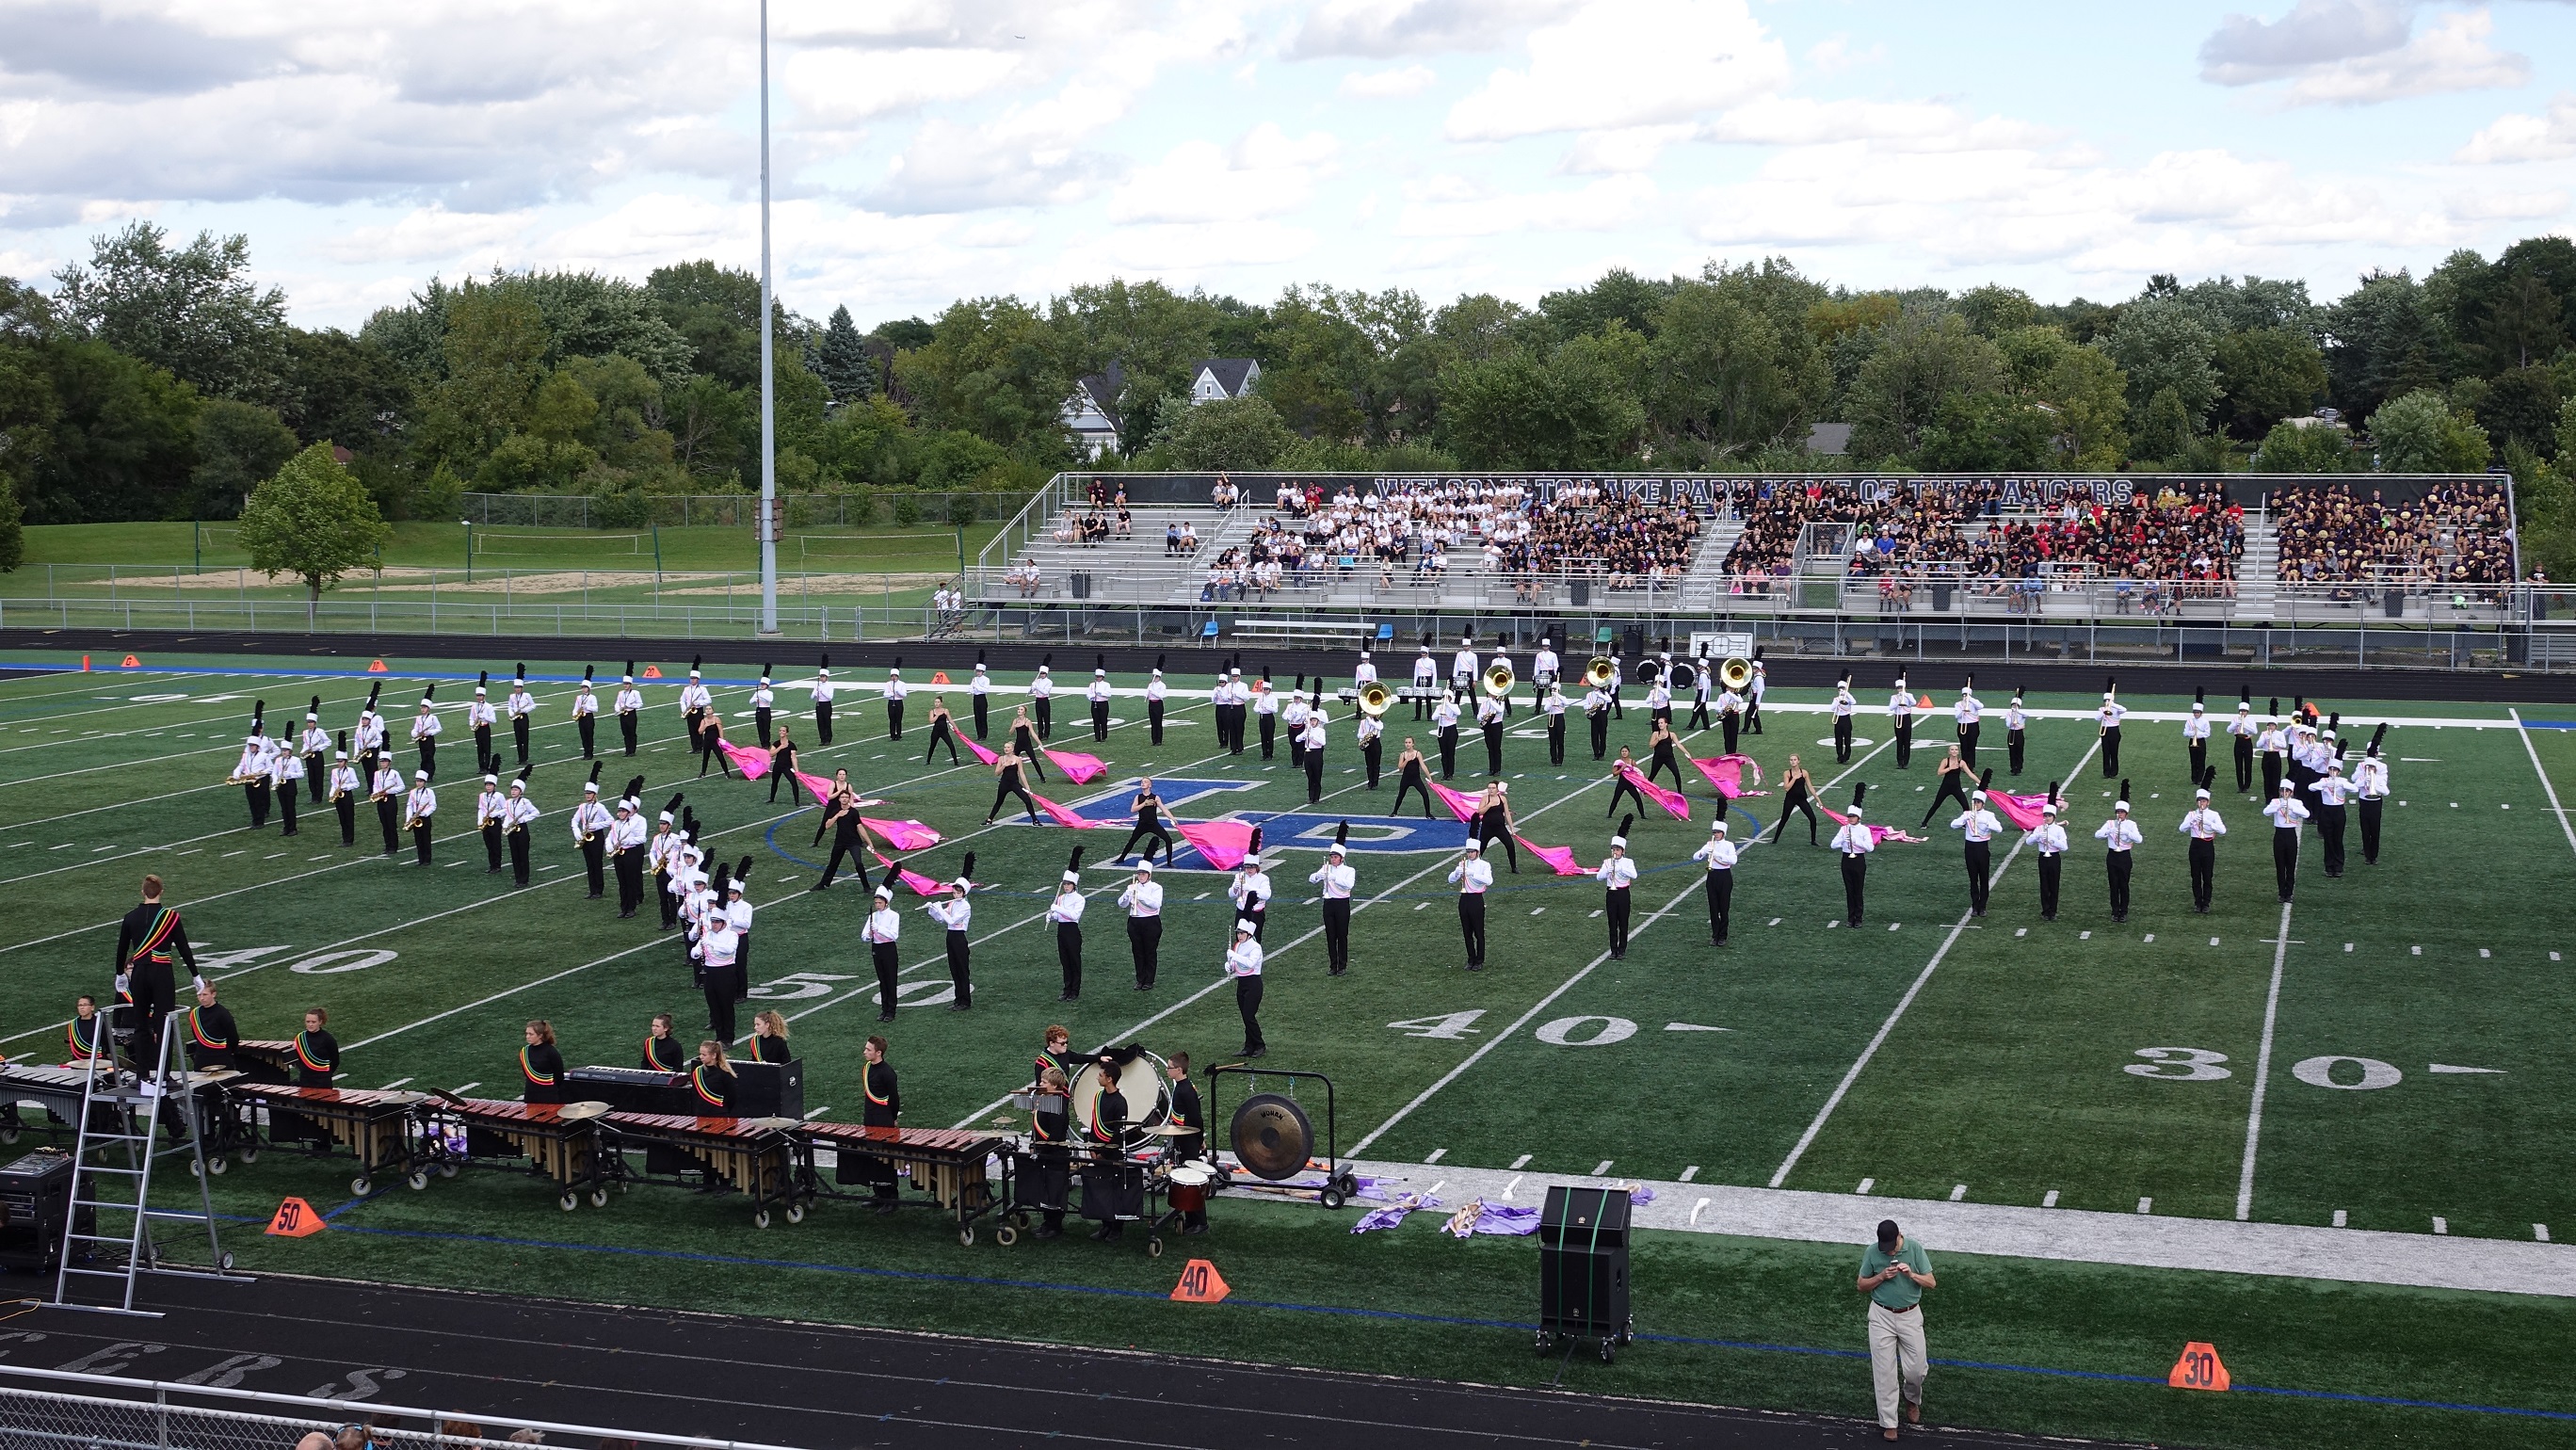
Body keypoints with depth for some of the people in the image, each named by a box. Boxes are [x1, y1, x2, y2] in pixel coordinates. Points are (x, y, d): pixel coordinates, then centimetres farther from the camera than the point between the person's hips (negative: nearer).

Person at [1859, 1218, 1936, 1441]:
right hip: (1881, 1316, 0)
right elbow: (1862, 1285, 0)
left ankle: (1912, 1400, 37)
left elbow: (1931, 1283, -5)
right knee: (1884, 1371, 0)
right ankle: (1888, 1422, 8)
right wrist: (1882, 1276, -17)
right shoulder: (1871, 1252, -8)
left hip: (1910, 1316, 0)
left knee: (1915, 1369, 4)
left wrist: (1911, 1274, -23)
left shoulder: (1915, 1249, -9)